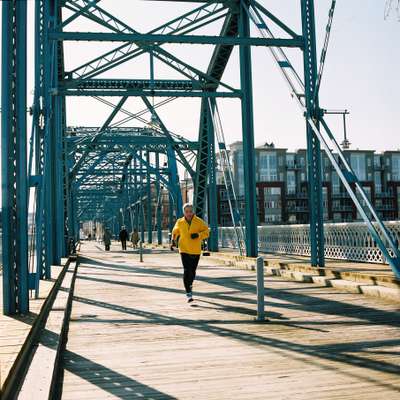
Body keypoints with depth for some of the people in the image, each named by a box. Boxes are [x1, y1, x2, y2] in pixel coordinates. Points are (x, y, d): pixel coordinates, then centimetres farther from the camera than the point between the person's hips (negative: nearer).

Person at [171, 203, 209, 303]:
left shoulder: (199, 221, -4)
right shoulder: (180, 222, 1)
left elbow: (206, 232, -4)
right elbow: (175, 232, 18)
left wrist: (198, 235, -21)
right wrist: (173, 240, 4)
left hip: (196, 251, 1)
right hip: (184, 250, -1)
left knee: (193, 272, 12)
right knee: (186, 271, -13)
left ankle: (190, 285, 45)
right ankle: (189, 294, -11)